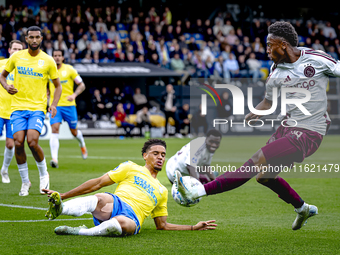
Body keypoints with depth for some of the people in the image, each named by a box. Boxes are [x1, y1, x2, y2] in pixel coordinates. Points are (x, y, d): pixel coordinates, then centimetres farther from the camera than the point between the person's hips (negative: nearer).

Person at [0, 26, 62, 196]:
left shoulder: (48, 61, 2)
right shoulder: (16, 57, 5)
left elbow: (57, 86, 10)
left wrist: (54, 104, -5)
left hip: (37, 107, -2)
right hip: (18, 107, 2)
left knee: (32, 142, -19)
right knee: (18, 143, -10)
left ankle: (43, 174, 8)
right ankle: (25, 181, 8)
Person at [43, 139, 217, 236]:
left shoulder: (162, 191, 34)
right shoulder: (130, 168, 23)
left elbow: (162, 225, 36)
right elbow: (98, 183, 16)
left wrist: (194, 227, 28)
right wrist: (63, 195, 8)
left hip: (133, 219, 2)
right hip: (115, 203, -2)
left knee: (123, 223, -41)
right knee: (100, 198, -41)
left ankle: (79, 231, -41)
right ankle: (59, 208, -64)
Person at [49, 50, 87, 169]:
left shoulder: (69, 69, -3)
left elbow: (82, 85, -2)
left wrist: (74, 95, -18)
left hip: (68, 105, -1)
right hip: (55, 105, 1)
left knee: (74, 131, 9)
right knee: (54, 129, -17)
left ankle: (82, 144, 46)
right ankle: (54, 159, -24)